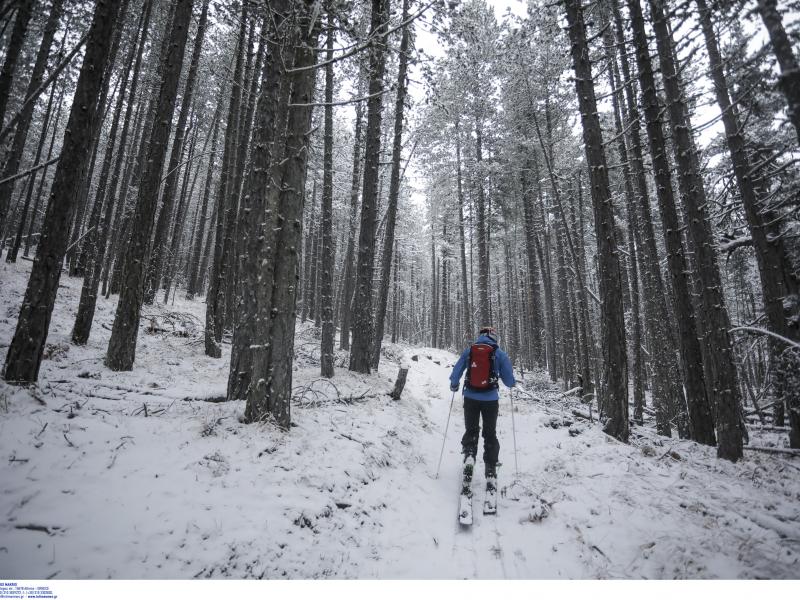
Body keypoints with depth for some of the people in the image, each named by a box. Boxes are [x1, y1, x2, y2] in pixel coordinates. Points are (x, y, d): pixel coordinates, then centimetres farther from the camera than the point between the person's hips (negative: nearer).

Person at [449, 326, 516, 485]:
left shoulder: (468, 351, 0)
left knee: (471, 430, 16)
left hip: (470, 398, 1)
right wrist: (512, 383, 24)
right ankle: (491, 470, 12)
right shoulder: (499, 353, -4)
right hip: (490, 399, -1)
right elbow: (509, 380, 0)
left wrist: (453, 385, 23)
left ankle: (469, 455, -10)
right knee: (490, 434, 14)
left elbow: (456, 373, 3)